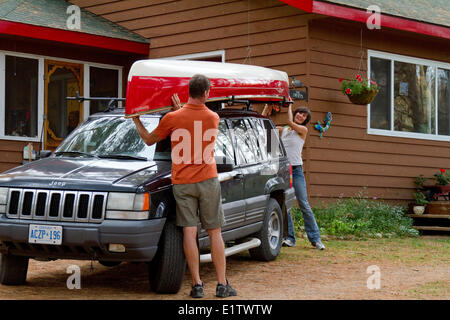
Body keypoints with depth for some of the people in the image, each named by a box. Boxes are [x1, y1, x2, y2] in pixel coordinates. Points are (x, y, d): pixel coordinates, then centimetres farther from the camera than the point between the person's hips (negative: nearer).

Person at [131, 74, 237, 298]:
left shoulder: (173, 119, -6)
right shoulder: (213, 118, -2)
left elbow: (149, 140, 8)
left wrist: (136, 121, 23)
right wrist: (180, 109, 18)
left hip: (182, 183, 0)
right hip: (208, 181, 1)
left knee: (189, 233, 1)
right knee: (215, 233, 6)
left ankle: (197, 285, 0)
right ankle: (222, 285, 6)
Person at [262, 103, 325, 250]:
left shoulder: (303, 130, 4)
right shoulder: (282, 130, 14)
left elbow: (290, 122, -13)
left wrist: (289, 106, -1)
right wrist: (266, 109, 8)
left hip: (296, 170, -3)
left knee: (304, 205, -6)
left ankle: (315, 239, -2)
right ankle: (290, 238, 5)